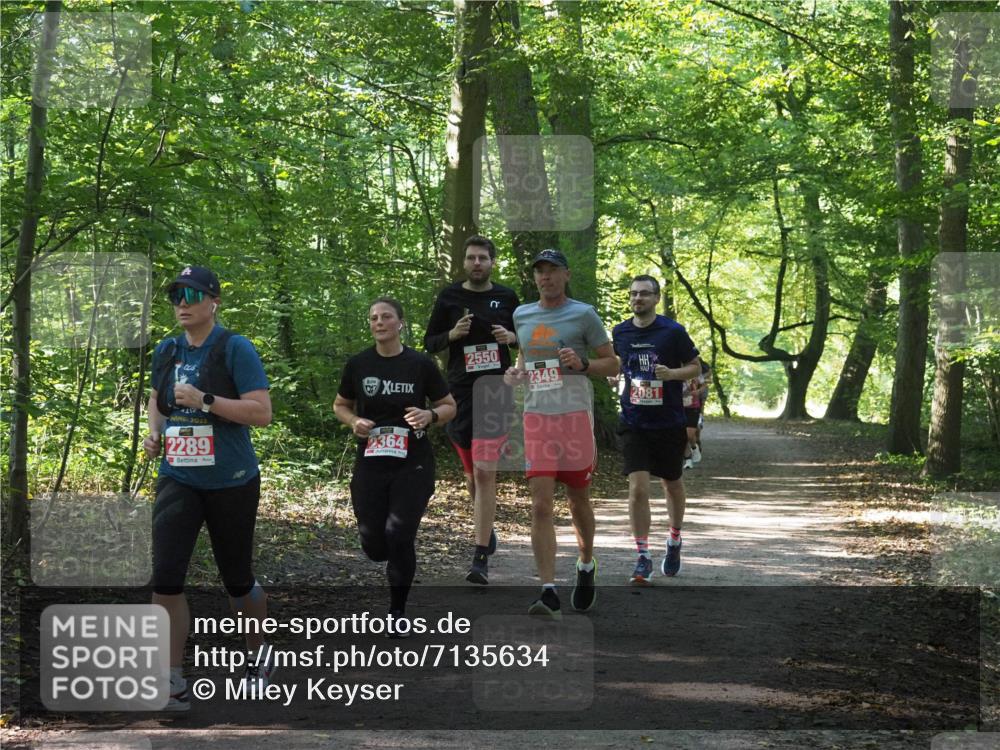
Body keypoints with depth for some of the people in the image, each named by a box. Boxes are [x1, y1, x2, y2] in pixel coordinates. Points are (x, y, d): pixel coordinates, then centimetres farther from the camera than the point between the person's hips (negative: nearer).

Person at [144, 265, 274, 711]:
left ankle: (260, 657, 39)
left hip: (231, 482, -4)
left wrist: (206, 400, -24)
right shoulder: (166, 352, 6)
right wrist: (155, 432, 5)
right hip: (179, 479, 4)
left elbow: (262, 413, -17)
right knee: (165, 577, -13)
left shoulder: (235, 349, -11)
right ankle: (173, 683, -7)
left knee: (237, 580, 11)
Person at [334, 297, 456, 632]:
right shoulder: (358, 364, 2)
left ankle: (398, 611, 9)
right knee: (374, 546, -1)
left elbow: (450, 407, 5)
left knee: (399, 536, -11)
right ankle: (399, 559, 38)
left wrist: (430, 415, -16)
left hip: (413, 465, -2)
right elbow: (340, 405, 15)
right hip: (371, 464, 2)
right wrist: (354, 421, -6)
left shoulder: (420, 364, -3)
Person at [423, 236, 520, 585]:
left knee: (485, 473, -12)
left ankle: (481, 559, -14)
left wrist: (510, 337, -5)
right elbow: (429, 342, 6)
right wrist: (453, 334, -13)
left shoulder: (506, 297, 5)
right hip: (460, 391, 2)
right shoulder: (449, 297, 3)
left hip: (496, 391, -1)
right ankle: (486, 529, 40)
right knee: (471, 470, 13)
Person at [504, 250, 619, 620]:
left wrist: (581, 364, -16)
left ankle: (586, 566, 37)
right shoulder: (521, 315, 13)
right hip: (536, 418, 2)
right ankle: (549, 593, -13)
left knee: (578, 500, 10)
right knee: (541, 505, -9)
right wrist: (515, 372, 8)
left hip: (575, 416, -2)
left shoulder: (583, 315, 0)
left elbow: (612, 365, 3)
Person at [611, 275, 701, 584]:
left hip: (669, 422, -1)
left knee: (672, 484, 17)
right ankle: (642, 558, -7)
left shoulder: (673, 331, -8)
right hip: (634, 423, 1)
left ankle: (674, 541, 40)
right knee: (638, 488, -12)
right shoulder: (620, 332, 2)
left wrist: (671, 373, -18)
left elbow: (695, 367, -1)